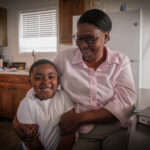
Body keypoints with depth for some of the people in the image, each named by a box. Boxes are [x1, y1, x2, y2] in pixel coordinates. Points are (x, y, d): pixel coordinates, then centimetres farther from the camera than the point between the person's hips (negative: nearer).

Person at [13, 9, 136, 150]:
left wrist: (79, 118, -17)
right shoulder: (64, 58, -2)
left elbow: (125, 104, -11)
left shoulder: (121, 61, -2)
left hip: (116, 131, 1)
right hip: (82, 135, 0)